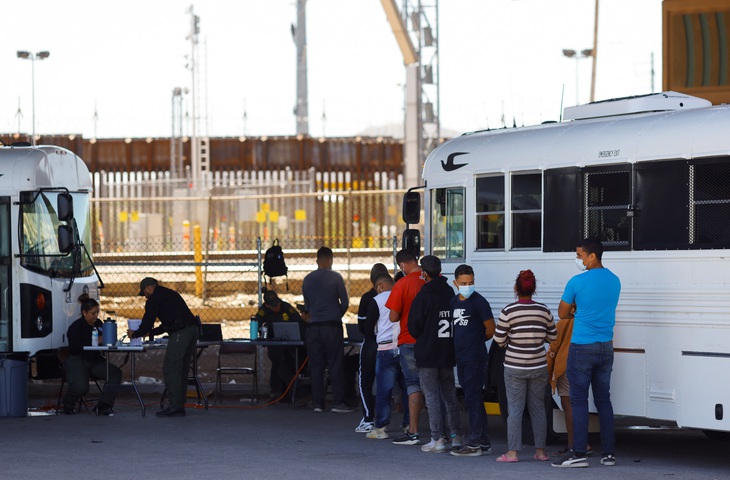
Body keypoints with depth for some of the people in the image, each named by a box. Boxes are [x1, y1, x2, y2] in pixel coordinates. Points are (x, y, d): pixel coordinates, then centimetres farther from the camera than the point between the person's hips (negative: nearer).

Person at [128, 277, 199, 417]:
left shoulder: (154, 299, 0)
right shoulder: (171, 294, 28)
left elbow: (148, 321, 1)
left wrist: (135, 334, 19)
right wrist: (150, 332, 41)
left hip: (180, 332, -9)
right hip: (193, 330, 9)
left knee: (170, 369, -6)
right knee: (182, 369, 13)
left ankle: (174, 407, -9)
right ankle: (180, 406, 14)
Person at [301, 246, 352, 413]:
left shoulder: (307, 279, 7)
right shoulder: (335, 278, -6)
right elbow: (345, 302, -3)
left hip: (314, 327, 3)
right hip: (332, 327, -3)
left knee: (316, 366, 5)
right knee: (335, 365, 0)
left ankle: (318, 403, 3)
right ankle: (338, 402, -3)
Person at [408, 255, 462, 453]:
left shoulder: (423, 297, -15)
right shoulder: (450, 293, 4)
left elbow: (413, 327, -10)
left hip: (427, 354, -6)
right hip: (448, 353, 6)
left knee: (432, 397, -3)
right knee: (450, 396, 15)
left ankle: (437, 439, -5)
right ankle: (456, 435, 17)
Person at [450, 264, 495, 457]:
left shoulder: (479, 302, -9)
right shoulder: (454, 302, 12)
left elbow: (491, 329, -6)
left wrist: (475, 341, 5)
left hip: (475, 359, -8)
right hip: (461, 358, 8)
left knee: (473, 399, -8)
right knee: (473, 399, 12)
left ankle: (474, 444, -7)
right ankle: (484, 442, 18)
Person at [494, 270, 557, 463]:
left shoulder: (509, 311, -13)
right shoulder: (544, 311, -3)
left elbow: (499, 340, -8)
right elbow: (552, 337, 6)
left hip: (514, 368, -3)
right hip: (539, 367, 3)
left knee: (514, 409, 1)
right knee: (538, 408, 11)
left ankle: (512, 452, 0)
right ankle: (540, 451, 14)